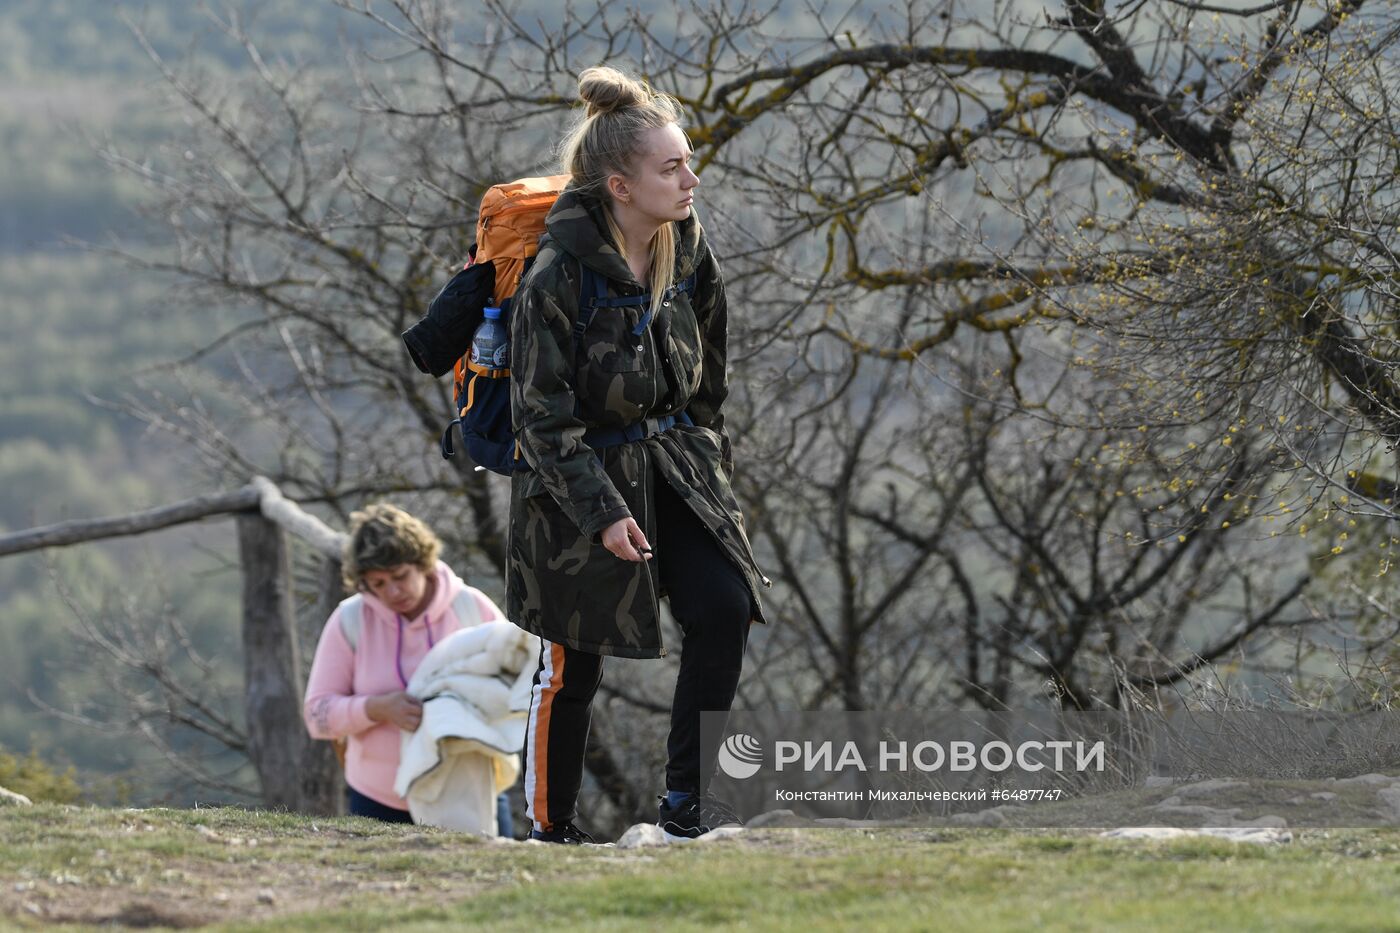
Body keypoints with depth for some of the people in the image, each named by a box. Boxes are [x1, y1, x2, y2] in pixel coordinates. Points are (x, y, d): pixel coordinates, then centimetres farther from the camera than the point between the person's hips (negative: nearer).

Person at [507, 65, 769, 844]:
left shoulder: (690, 253, -2)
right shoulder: (561, 276, -20)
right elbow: (543, 414, -18)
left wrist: (711, 460, 14)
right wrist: (603, 511, -21)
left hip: (675, 468, 5)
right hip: (577, 481, -5)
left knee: (725, 605, -14)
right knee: (573, 663, 4)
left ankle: (688, 800, -4)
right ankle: (551, 824, 22)